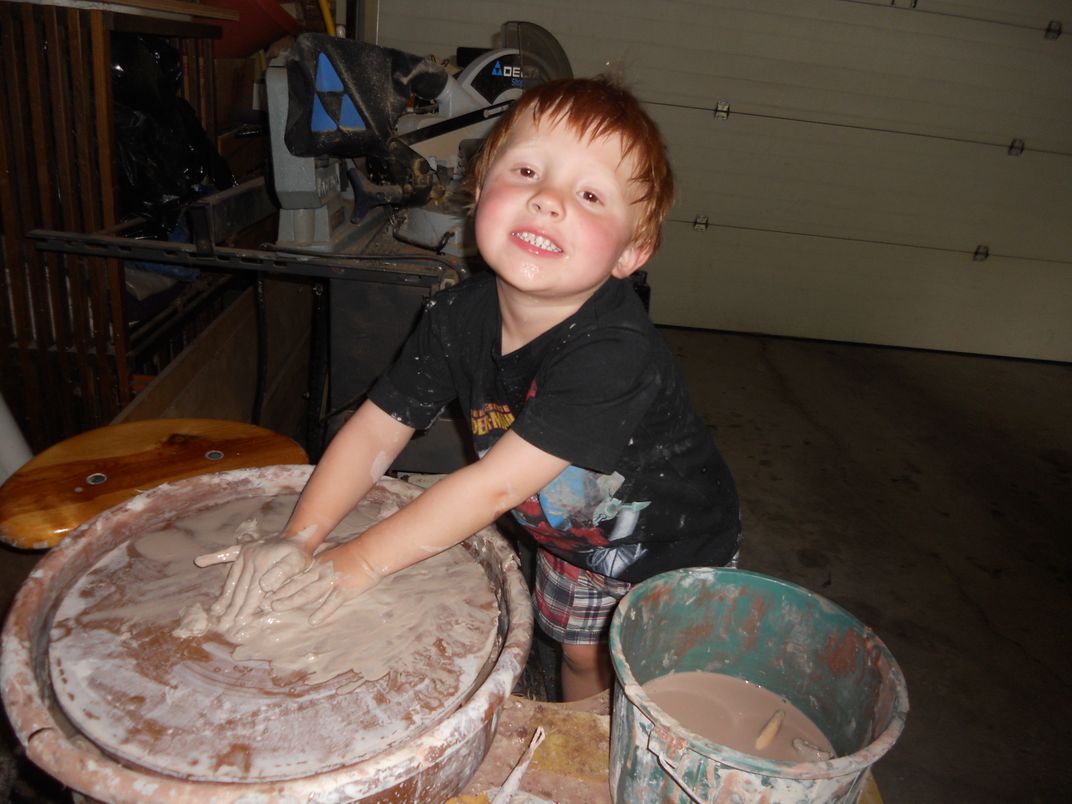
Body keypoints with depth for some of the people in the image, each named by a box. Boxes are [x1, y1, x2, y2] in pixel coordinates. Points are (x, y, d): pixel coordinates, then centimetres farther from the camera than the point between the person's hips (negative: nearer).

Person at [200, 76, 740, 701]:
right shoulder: (460, 315, -19)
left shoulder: (615, 351, -39)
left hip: (673, 550, -4)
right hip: (571, 538, 5)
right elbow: (377, 431, -14)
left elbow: (495, 485, -37)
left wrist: (360, 563, -29)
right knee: (580, 654, 23)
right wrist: (299, 540, -25)